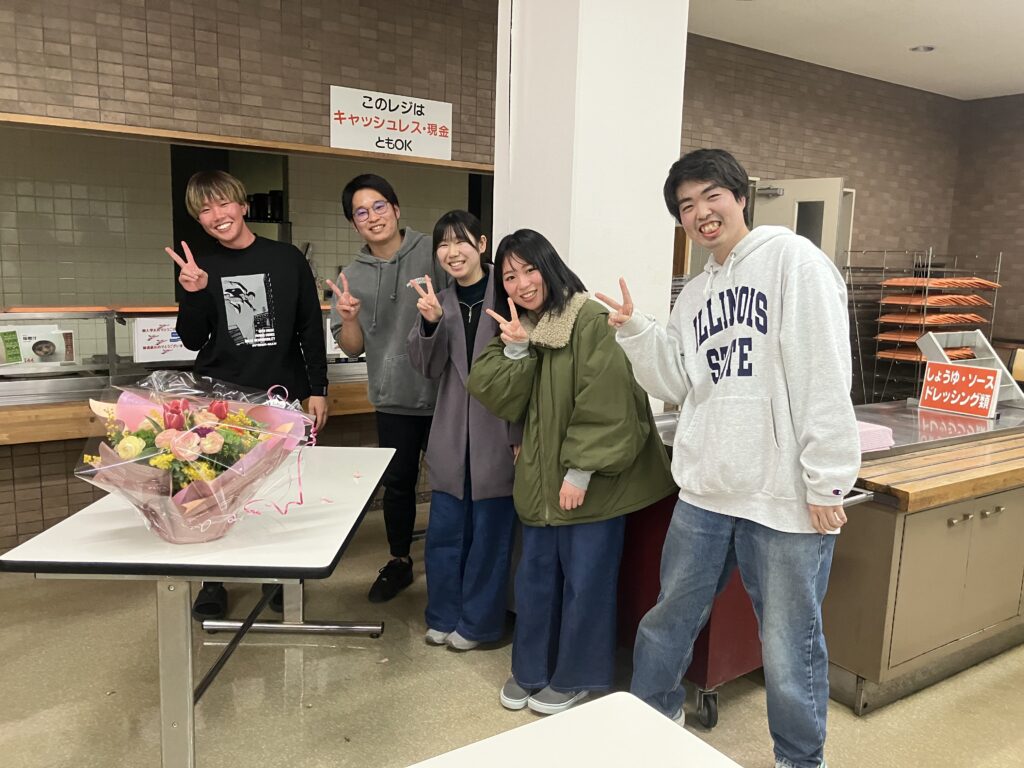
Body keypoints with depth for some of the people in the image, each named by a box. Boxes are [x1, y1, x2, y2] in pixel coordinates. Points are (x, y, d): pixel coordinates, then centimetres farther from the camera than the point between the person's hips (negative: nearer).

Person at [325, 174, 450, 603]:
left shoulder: (433, 253, -6)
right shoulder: (352, 276, 5)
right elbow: (353, 348, 5)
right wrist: (348, 319, -15)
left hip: (443, 392, -3)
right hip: (394, 398, 3)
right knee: (397, 483, 15)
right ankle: (399, 561, 35)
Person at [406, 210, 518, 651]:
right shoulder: (442, 303, 8)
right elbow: (429, 368, 2)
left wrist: (520, 436, -10)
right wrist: (429, 322, -16)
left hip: (498, 436, -4)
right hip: (452, 438, 5)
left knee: (490, 534, 8)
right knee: (444, 531, 12)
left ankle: (477, 621, 26)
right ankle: (444, 615, 31)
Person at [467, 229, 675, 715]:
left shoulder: (590, 320, -15)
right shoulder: (516, 330, 9)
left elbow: (604, 402, -20)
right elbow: (496, 400, 0)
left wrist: (581, 470, -20)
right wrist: (516, 349, -13)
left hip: (591, 480, -7)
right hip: (540, 477, 7)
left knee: (585, 581, 7)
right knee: (535, 575, 15)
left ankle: (574, 678, 26)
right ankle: (530, 671, 33)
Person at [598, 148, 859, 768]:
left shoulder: (791, 258, -8)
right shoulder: (696, 293, 14)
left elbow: (825, 376, -14)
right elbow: (678, 384, 13)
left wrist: (827, 482, -16)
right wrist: (635, 330, 0)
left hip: (786, 498, -6)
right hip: (705, 491, 7)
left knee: (790, 648, 8)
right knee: (668, 623, 20)